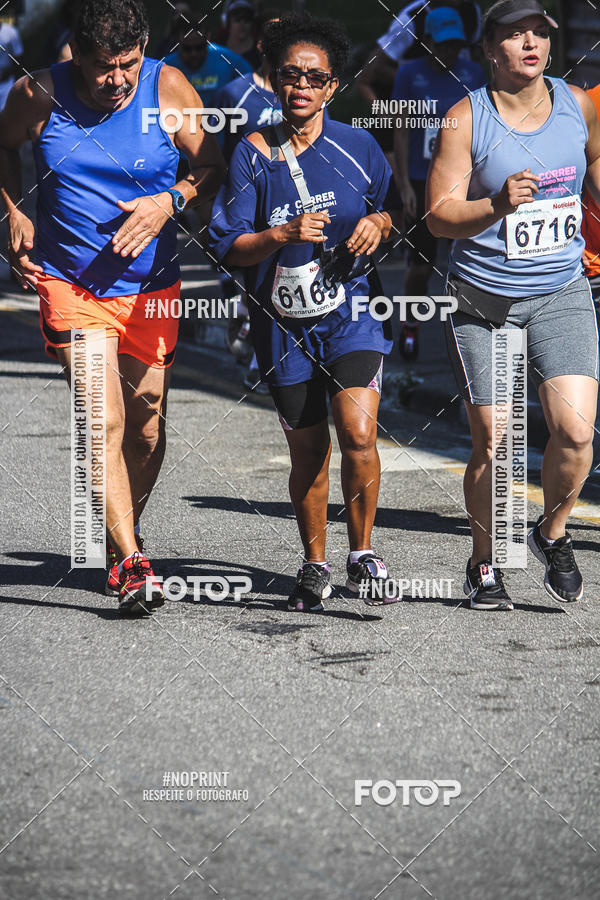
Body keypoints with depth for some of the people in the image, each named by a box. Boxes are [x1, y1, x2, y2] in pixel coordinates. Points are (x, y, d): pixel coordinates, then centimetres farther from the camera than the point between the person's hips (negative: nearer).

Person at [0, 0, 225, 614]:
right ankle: (132, 564, -19)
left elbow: (213, 166, 2)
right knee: (105, 422, -16)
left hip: (151, 287, 2)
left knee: (147, 431, 9)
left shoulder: (167, 89, -7)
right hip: (69, 284, -2)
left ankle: (122, 536, 33)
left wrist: (169, 201, -16)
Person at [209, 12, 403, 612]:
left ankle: (361, 553, 0)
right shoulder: (252, 155, -1)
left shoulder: (356, 146, 1)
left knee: (358, 432, -20)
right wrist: (284, 235, -21)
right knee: (308, 455, 9)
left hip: (353, 310, -1)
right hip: (285, 321, 1)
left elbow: (396, 210, 14)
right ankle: (314, 566, 30)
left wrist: (377, 223, -9)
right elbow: (229, 246, -4)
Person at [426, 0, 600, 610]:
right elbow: (440, 215, -15)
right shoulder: (467, 118, -9)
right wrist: (498, 206, -30)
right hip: (482, 301, -2)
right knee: (491, 443, 0)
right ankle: (483, 565, 21)